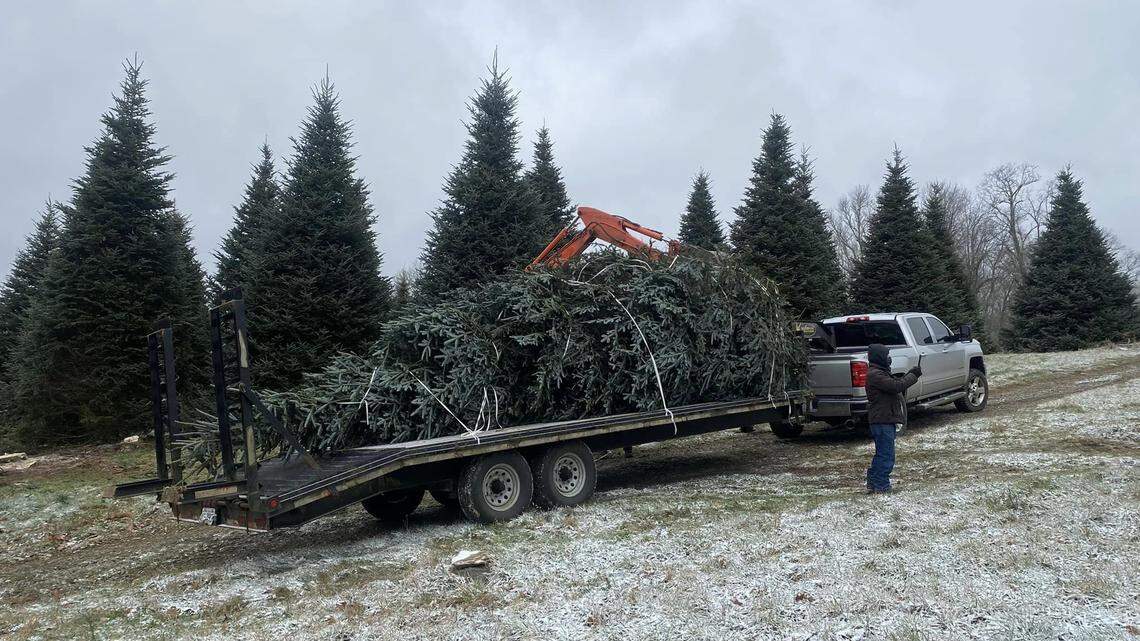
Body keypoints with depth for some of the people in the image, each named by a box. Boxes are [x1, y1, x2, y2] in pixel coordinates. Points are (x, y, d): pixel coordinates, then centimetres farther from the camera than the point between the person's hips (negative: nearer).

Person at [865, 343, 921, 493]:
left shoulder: (880, 372, 17)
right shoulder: (875, 374, -17)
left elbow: (896, 384, 18)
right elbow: (897, 386, -23)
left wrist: (911, 374, 6)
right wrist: (913, 375, -12)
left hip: (886, 420, 11)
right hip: (883, 421, -11)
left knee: (881, 453, 17)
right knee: (886, 455, -5)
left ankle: (872, 483, 24)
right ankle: (881, 486, 0)